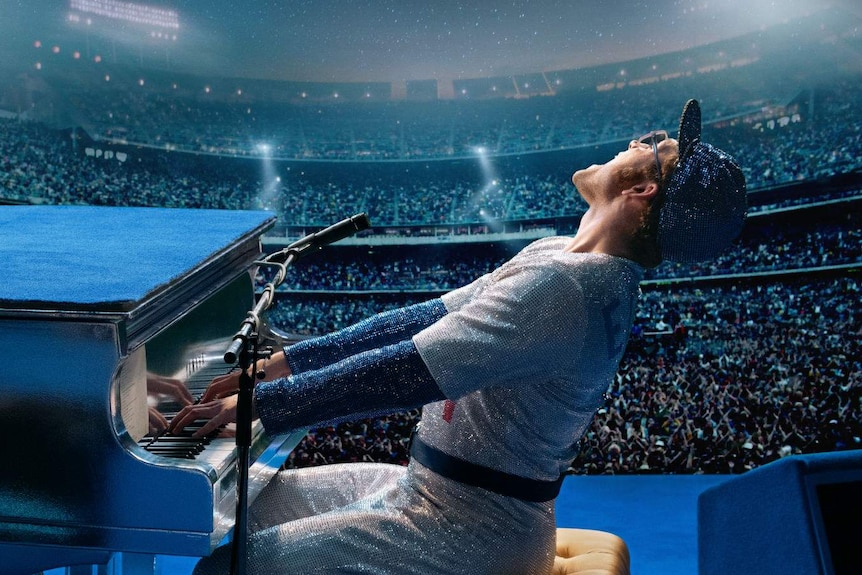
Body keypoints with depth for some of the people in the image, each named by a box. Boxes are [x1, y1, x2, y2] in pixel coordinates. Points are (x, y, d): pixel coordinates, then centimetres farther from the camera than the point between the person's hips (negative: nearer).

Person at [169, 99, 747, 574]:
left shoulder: (560, 287, -26)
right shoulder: (557, 256, 6)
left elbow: (403, 373, -30)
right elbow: (423, 319, 7)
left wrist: (256, 405, -20)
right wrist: (283, 362, 5)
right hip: (430, 488, 9)